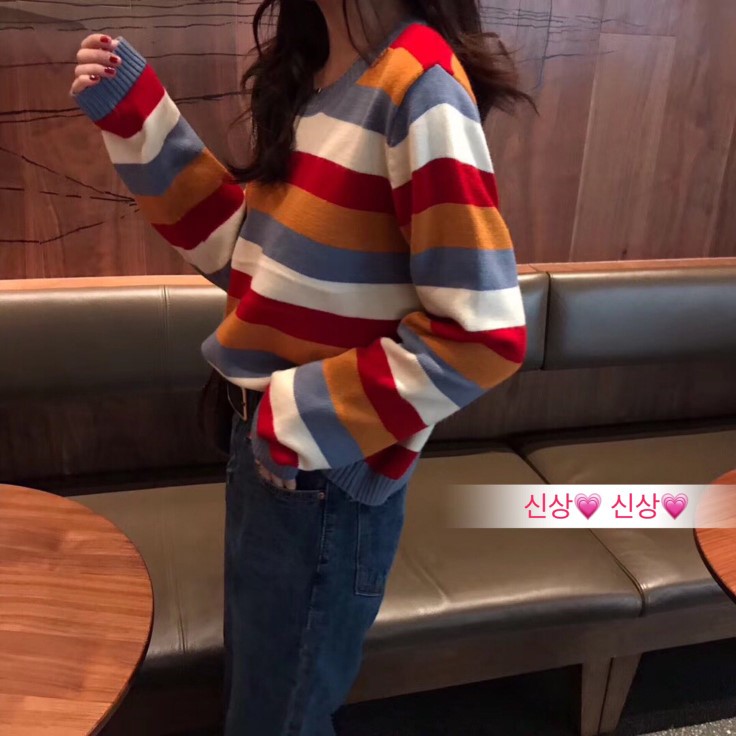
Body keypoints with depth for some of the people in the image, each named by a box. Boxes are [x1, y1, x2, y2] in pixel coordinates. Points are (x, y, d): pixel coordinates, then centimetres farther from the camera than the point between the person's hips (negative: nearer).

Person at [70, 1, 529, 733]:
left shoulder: (417, 85, -20)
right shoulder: (301, 71, 6)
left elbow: (484, 333, -23)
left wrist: (311, 412, -20)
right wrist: (138, 120, 3)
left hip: (328, 473, -7)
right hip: (266, 442, 8)